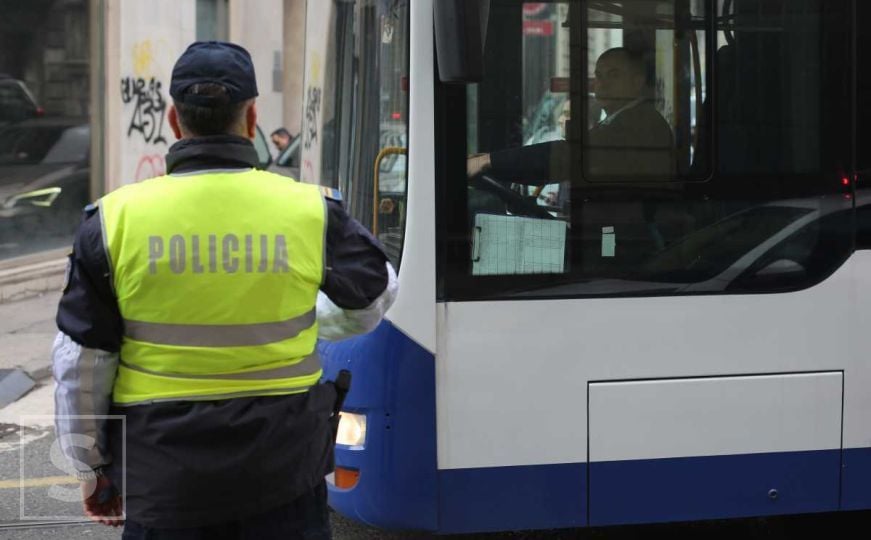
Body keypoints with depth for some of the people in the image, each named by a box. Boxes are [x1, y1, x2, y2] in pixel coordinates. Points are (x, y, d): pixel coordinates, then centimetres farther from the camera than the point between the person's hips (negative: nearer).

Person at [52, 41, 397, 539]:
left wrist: (93, 466, 12)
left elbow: (82, 363, -2)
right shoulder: (309, 211, -5)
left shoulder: (116, 219, -7)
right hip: (284, 478, 0)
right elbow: (374, 295, 13)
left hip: (162, 483, 0)